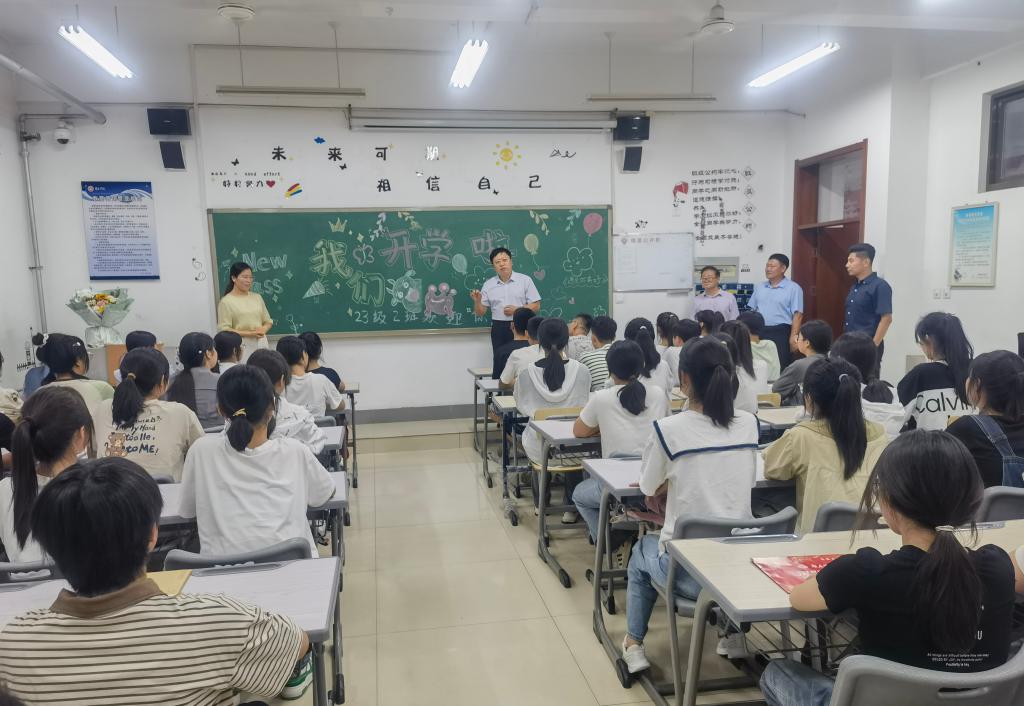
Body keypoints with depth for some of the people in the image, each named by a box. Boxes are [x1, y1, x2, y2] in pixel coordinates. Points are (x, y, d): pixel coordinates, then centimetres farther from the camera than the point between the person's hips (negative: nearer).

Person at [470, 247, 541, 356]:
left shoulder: (525, 280, 0)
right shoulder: (488, 285, 7)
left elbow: (536, 306, -1)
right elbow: (480, 312, 8)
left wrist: (517, 310, -14)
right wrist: (477, 301, -12)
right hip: (498, 329, 2)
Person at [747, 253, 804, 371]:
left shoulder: (793, 288, -3)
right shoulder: (760, 287, 14)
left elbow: (797, 315, -9)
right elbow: (752, 310, 16)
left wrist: (793, 338, -17)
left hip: (781, 334, -5)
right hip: (759, 332, 5)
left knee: (780, 368, -2)